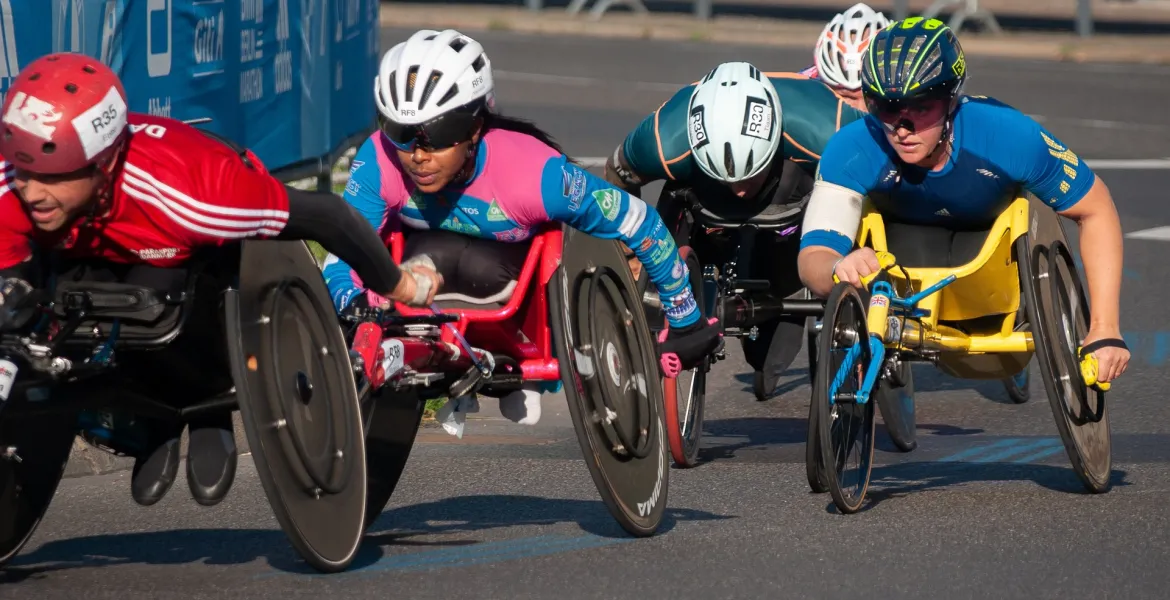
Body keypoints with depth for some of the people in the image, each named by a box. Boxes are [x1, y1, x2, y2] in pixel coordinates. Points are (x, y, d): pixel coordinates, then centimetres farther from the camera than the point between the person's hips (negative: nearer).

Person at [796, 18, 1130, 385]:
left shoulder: (1009, 136, -37)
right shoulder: (852, 151, -37)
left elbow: (1096, 209, -23)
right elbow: (812, 260, -43)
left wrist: (1105, 329, -28)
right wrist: (838, 268, -69)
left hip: (989, 230, 0)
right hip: (902, 233, 0)